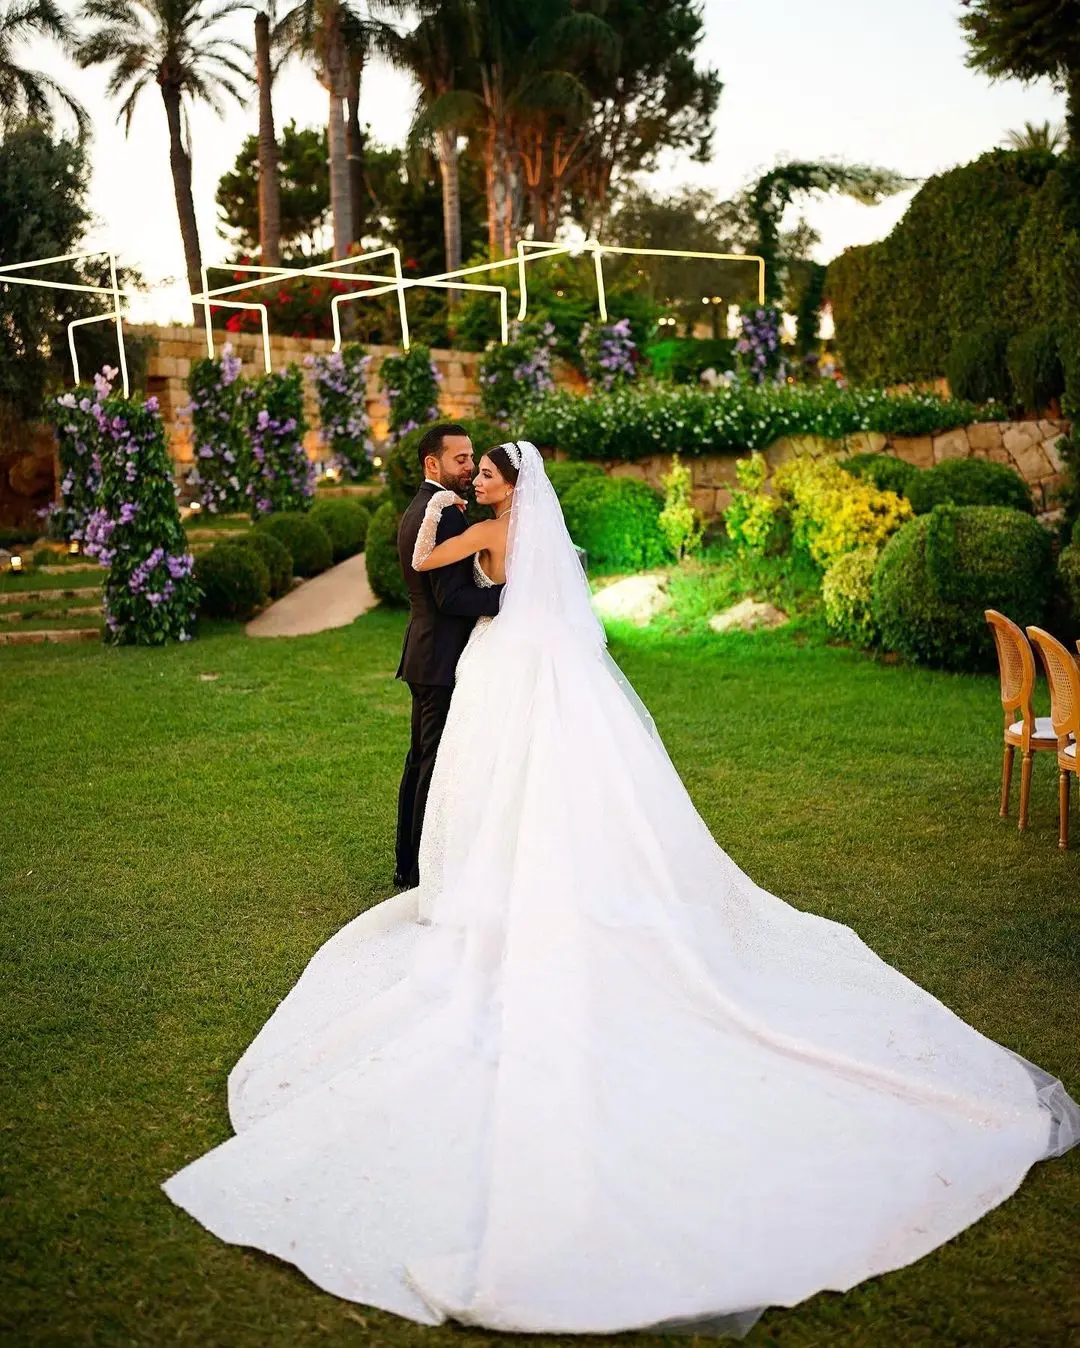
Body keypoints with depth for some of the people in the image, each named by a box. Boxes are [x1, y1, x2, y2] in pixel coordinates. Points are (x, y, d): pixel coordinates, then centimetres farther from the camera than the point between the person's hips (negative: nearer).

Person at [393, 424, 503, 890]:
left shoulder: (414, 512, 16)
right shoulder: (445, 515, -17)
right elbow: (452, 597, -23)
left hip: (424, 656, 11)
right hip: (445, 659, -11)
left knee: (421, 761, 16)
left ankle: (408, 865, 26)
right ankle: (426, 872, 4)